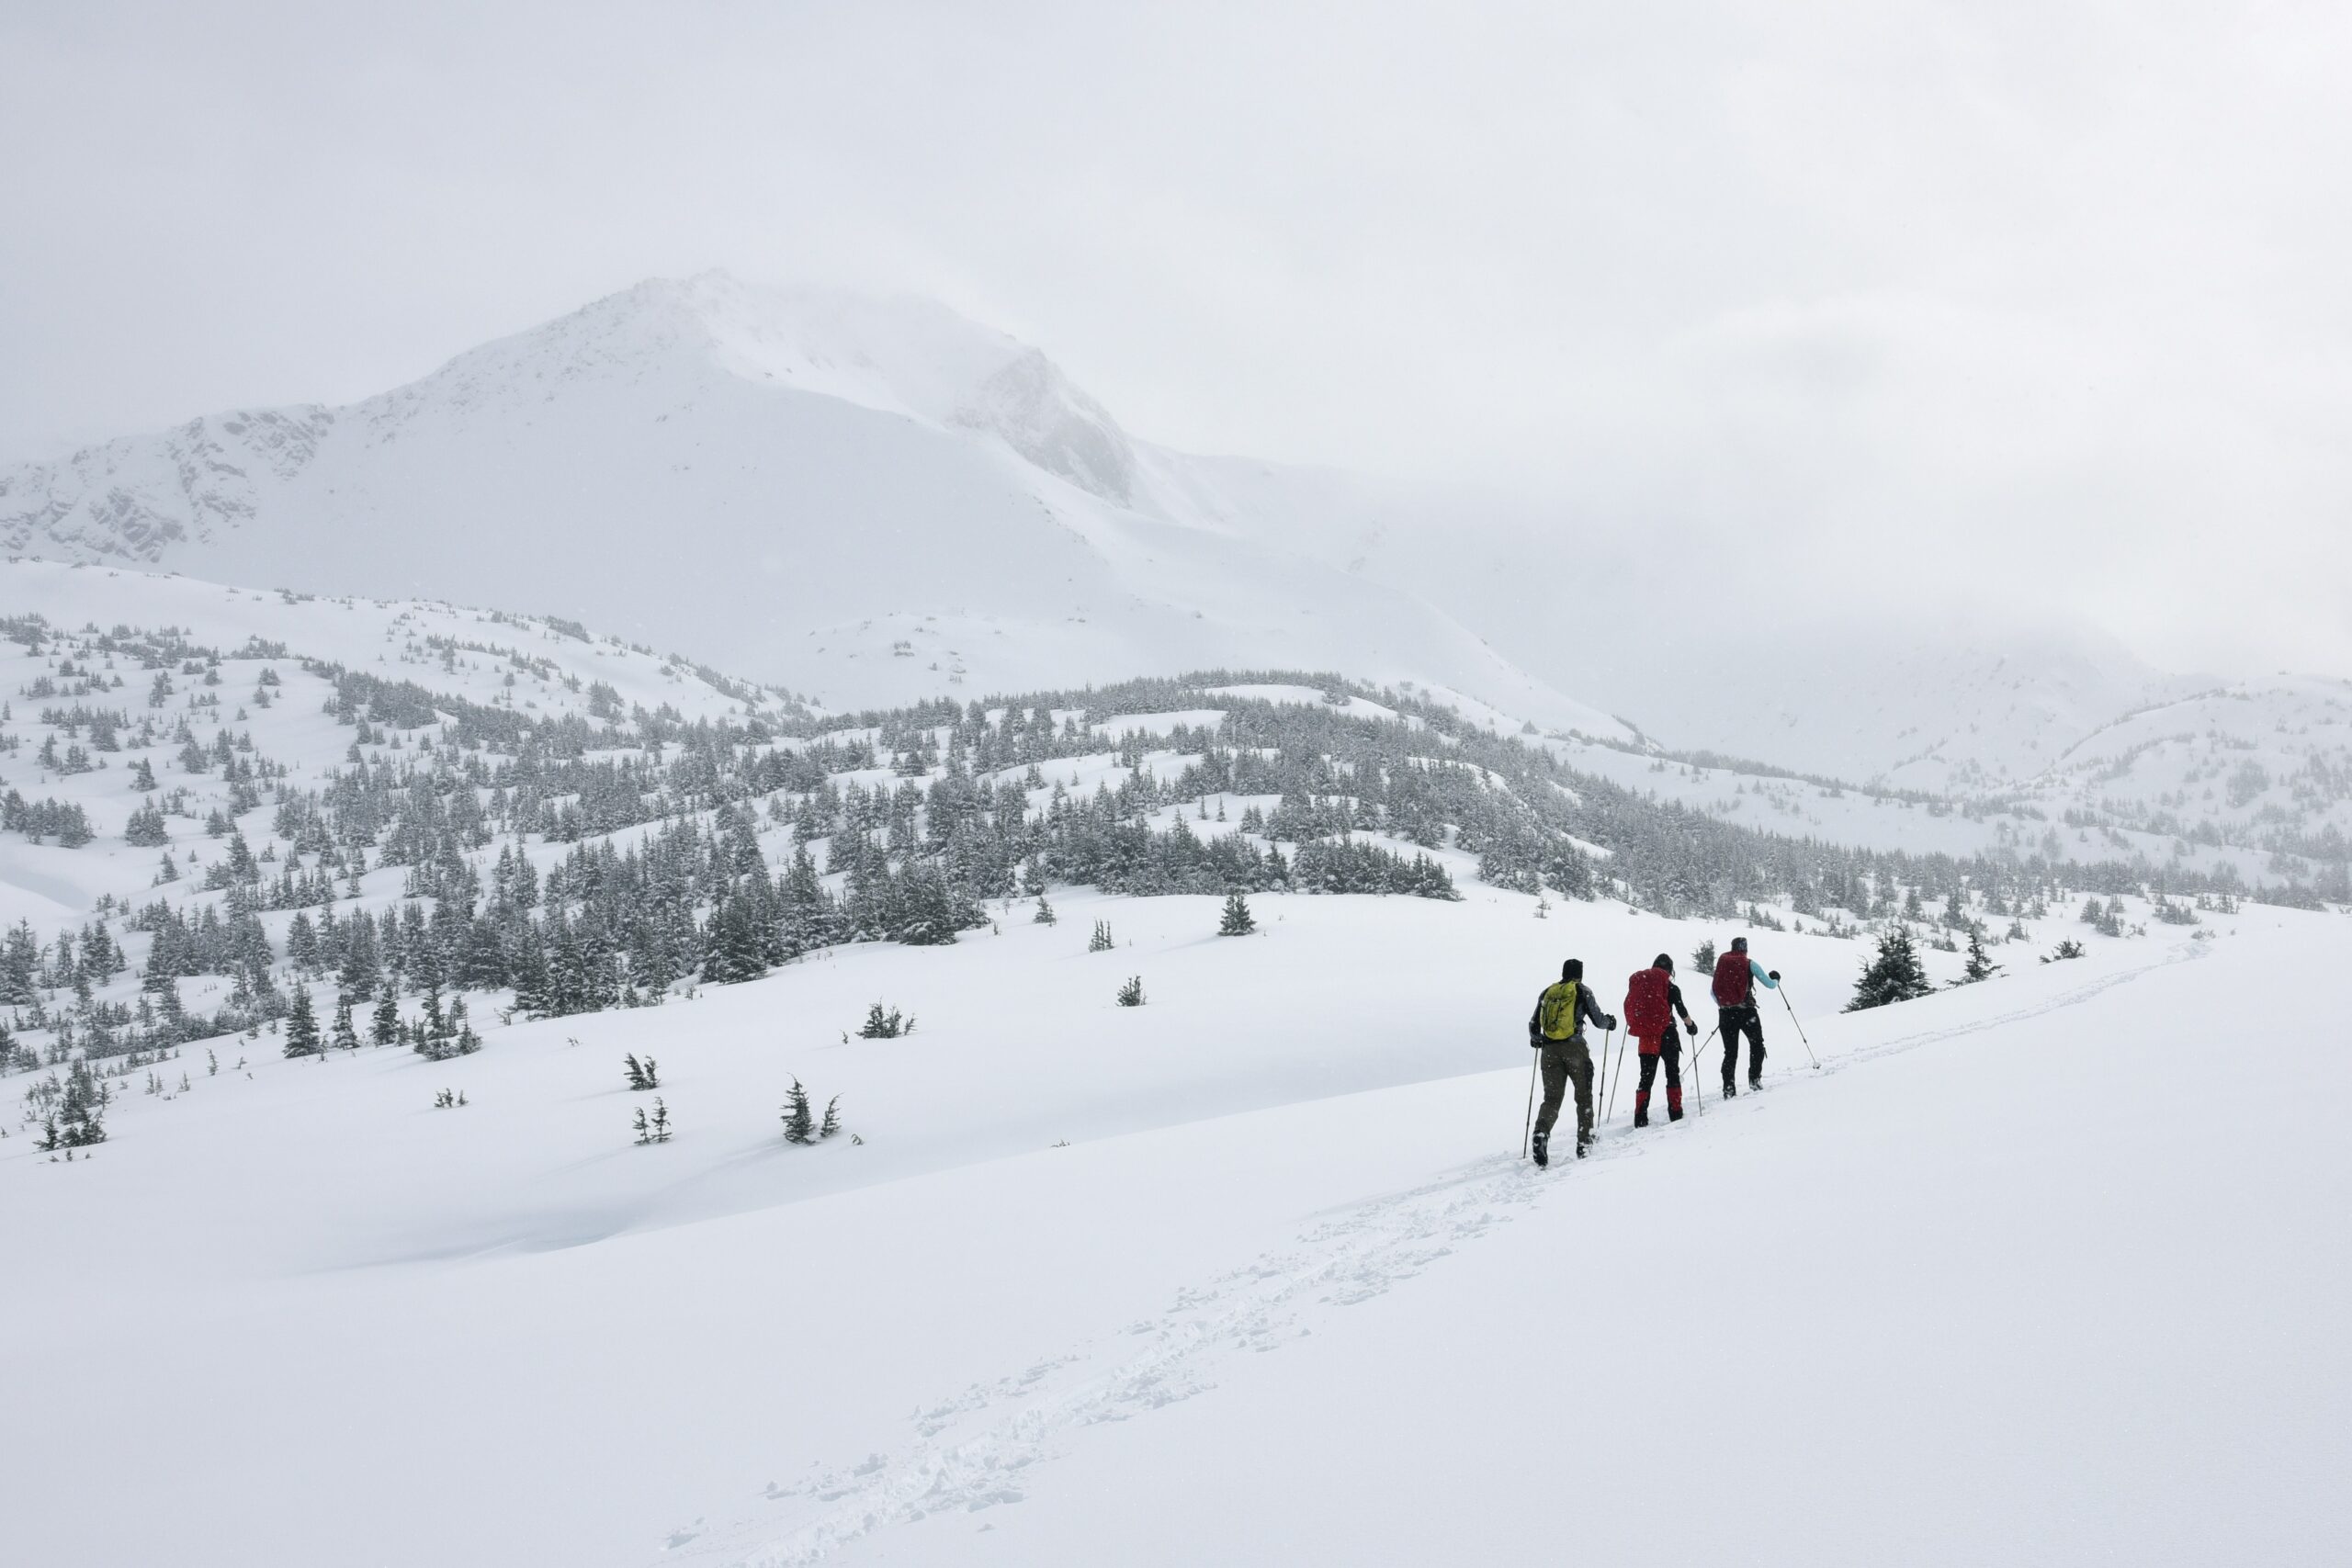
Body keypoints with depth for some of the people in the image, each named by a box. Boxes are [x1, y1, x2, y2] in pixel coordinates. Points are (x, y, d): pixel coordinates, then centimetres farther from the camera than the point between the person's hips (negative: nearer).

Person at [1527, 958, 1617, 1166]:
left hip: (1550, 1050, 3)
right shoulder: (1582, 991, 1)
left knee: (1552, 1098, 2)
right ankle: (1584, 1144, 13)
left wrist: (1536, 1040, 35)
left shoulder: (1547, 992, 12)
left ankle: (1541, 1133, -26)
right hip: (1574, 1048, -3)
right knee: (1584, 1096, 13)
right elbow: (1598, 1020, 1)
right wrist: (1610, 1022, 23)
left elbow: (1533, 1026, 14)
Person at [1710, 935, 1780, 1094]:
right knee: (1756, 1045, 18)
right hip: (1746, 1011, -3)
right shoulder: (1749, 964, -2)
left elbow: (1713, 992, 12)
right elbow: (1769, 984, 1)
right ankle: (1754, 1079, 11)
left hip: (1725, 1014, 3)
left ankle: (1728, 1087, -1)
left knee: (1730, 1052, 8)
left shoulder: (1721, 963, 9)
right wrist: (1776, 979, 24)